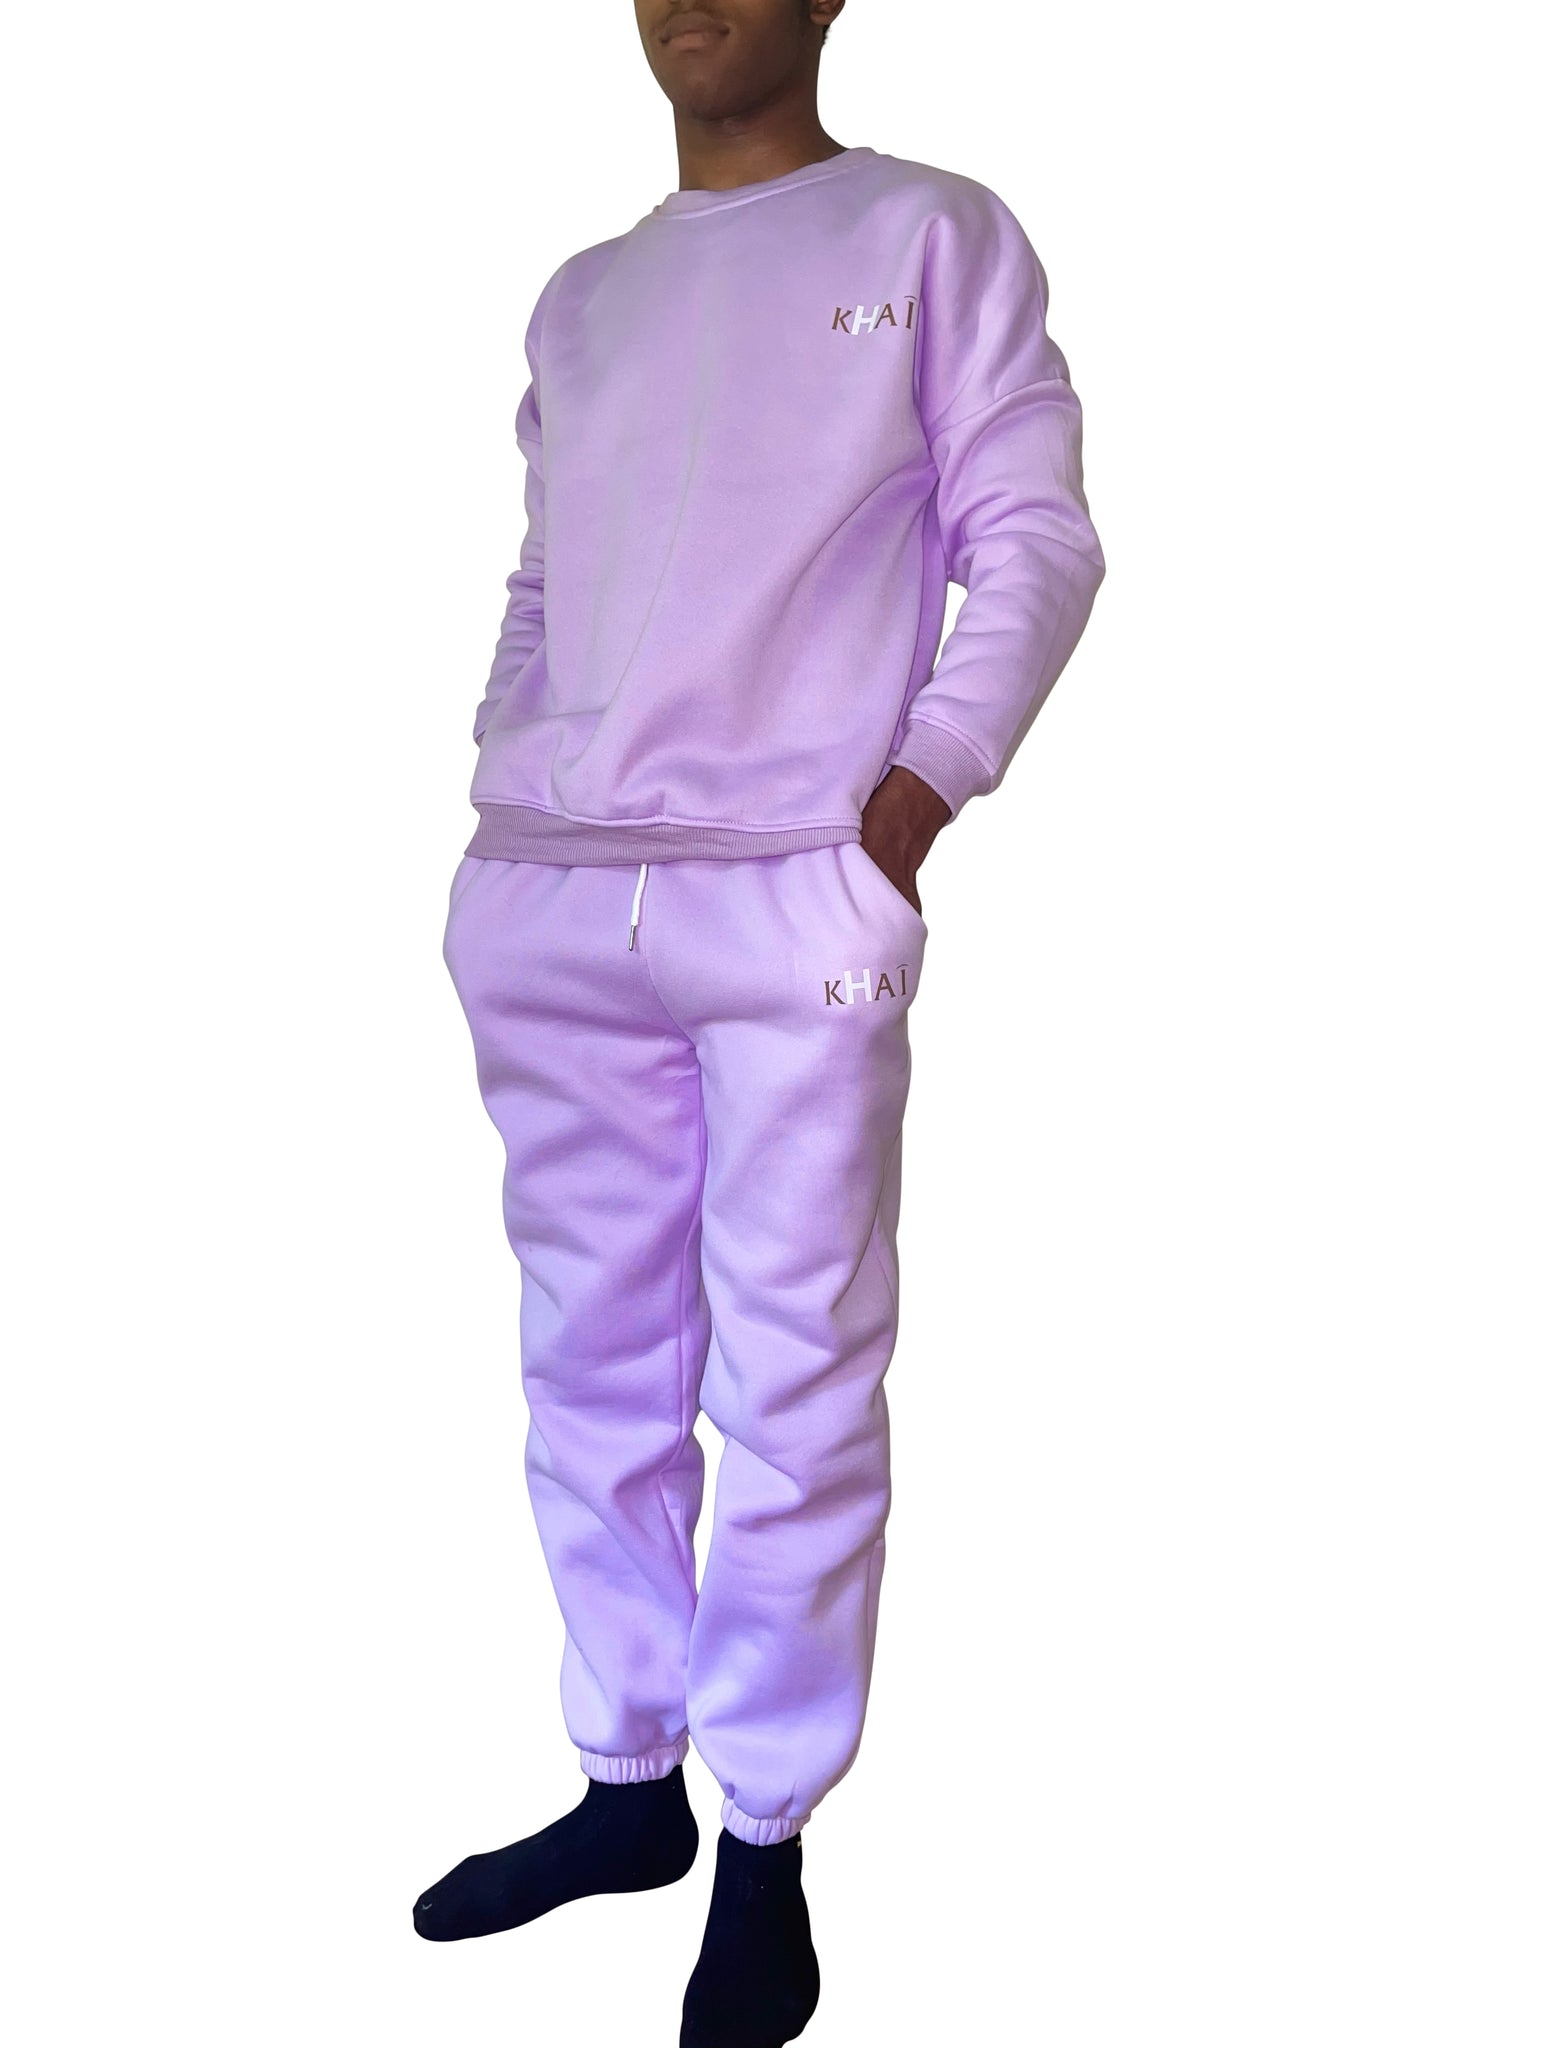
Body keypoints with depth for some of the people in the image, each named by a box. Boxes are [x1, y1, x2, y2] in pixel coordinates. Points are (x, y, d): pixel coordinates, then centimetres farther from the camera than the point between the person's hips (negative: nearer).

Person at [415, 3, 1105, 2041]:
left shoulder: (934, 235, 8)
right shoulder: (578, 298, 22)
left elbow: (1035, 536, 1)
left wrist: (919, 785, -12)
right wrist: (500, 811, 9)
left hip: (797, 902, -5)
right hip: (550, 907, 5)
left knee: (793, 1388, -2)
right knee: (590, 1368, 9)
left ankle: (768, 1848, 10)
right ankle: (629, 1780, 23)